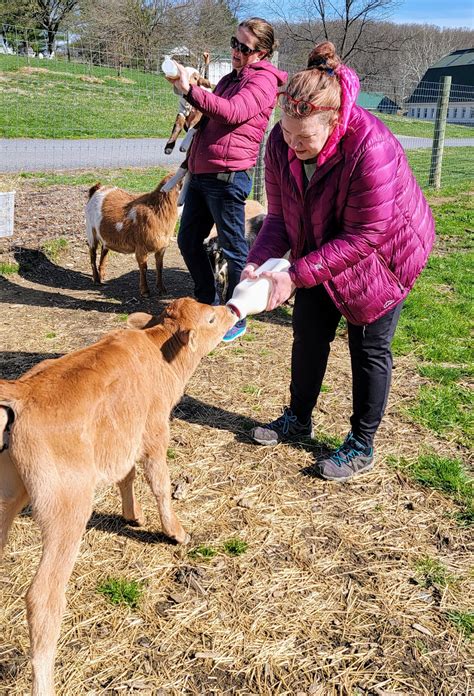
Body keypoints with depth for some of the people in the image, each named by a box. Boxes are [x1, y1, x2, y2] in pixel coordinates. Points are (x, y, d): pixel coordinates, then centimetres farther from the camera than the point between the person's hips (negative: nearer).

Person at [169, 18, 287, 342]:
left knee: (234, 249, 0)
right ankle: (209, 304, 29)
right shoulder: (231, 79, 20)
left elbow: (232, 112, -25)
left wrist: (190, 90, -32)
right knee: (188, 241, 14)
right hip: (201, 174, 10)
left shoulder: (263, 80, -7)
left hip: (227, 177, -10)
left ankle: (236, 319, 13)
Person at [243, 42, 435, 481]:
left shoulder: (370, 148, -37)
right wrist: (258, 261, -26)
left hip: (382, 251, -6)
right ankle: (298, 419, 34)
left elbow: (362, 238, -32)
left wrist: (296, 275, -34)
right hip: (321, 248, 6)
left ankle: (361, 447, 18)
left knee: (369, 346, 2)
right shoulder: (281, 141, -18)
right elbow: (280, 215, -9)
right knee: (308, 330, 13)